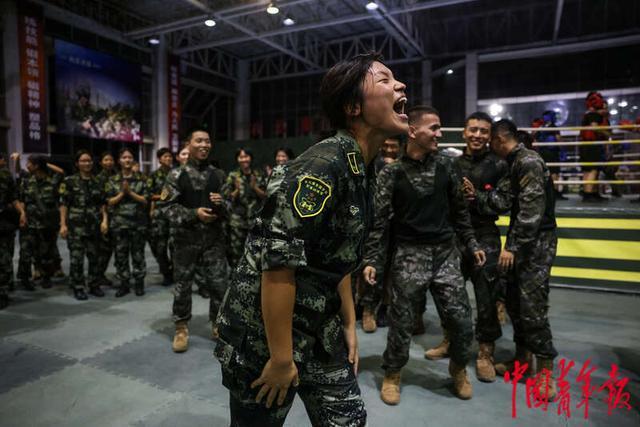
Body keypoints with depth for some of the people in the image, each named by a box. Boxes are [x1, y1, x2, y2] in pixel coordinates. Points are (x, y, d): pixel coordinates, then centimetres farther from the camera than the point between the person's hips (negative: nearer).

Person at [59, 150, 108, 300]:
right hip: (76, 224, -3)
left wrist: (104, 220, -1)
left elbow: (102, 204, 11)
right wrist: (63, 224, -9)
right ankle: (78, 288, 10)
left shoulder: (97, 181, 10)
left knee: (94, 256, 8)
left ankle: (94, 285, 19)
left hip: (94, 224, 4)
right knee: (77, 257, -1)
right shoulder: (69, 181, 0)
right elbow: (63, 204, -3)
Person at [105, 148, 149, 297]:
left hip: (138, 221, -1)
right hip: (119, 222, 1)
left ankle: (139, 283, 15)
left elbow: (145, 200, -1)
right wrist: (122, 193, -11)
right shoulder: (113, 180, 6)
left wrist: (130, 192, -11)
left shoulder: (141, 179, 4)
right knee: (121, 253, 4)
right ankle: (124, 283, 14)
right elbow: (110, 202, 2)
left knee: (138, 252, 4)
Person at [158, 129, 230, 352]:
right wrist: (194, 214, -16)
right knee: (183, 285, 7)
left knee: (219, 284, 5)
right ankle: (182, 329, 23)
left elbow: (231, 205, 13)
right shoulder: (177, 175, -1)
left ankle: (218, 325, 24)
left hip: (214, 239, 3)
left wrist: (222, 203, -10)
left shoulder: (219, 175, 9)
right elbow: (165, 206, -5)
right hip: (186, 239, -2)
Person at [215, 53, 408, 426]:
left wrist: (349, 324, 15)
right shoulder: (324, 165, -24)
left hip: (319, 331, 8)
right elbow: (277, 263, -27)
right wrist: (281, 359, -20)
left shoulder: (362, 171, 5)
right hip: (262, 335, -8)